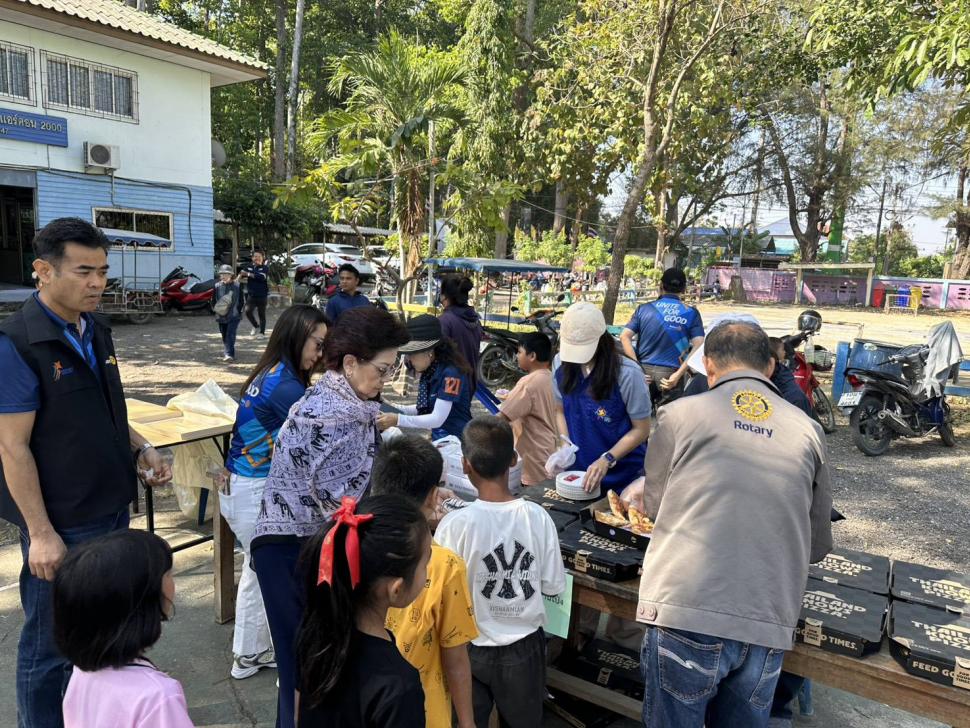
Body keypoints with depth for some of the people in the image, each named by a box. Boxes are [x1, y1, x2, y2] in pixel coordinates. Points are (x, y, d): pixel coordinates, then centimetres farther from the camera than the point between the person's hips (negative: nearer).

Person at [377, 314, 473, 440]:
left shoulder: (451, 374, -20)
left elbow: (437, 419, -22)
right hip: (439, 438, 7)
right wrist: (396, 410, 0)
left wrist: (398, 420, -28)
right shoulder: (430, 372, 3)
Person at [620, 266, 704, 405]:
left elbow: (624, 337, -4)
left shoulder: (644, 309, 5)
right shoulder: (691, 313, 1)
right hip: (670, 373, -2)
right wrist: (678, 375, -14)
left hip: (644, 371, 2)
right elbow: (699, 347, -10)